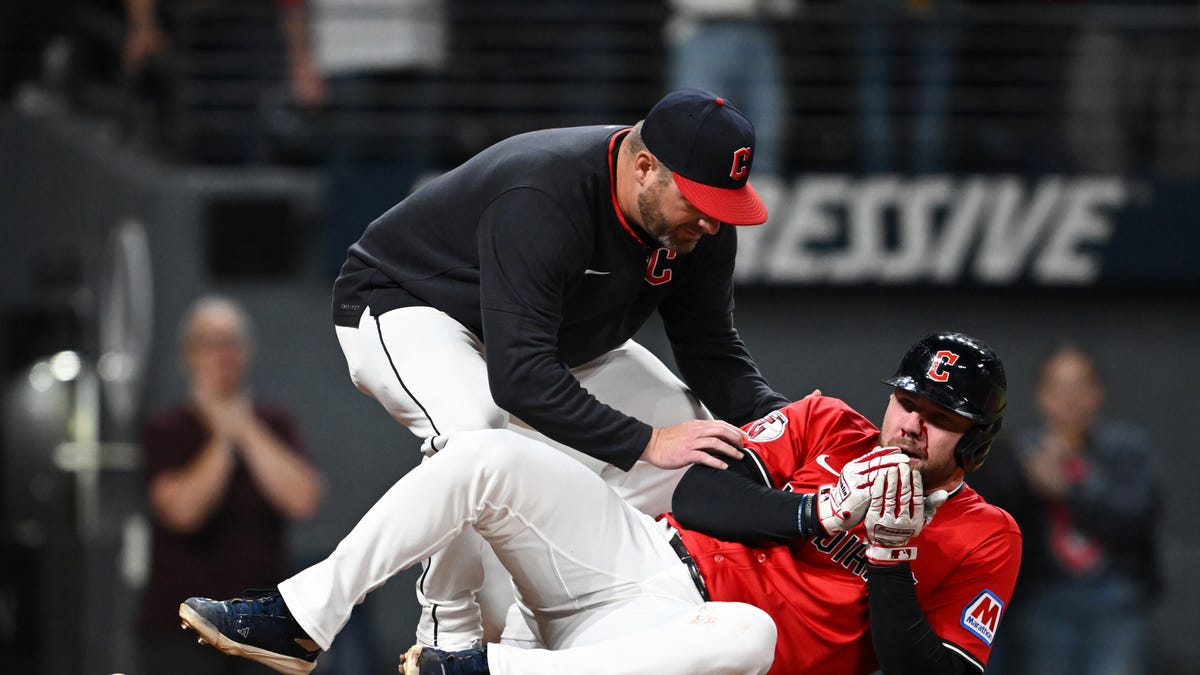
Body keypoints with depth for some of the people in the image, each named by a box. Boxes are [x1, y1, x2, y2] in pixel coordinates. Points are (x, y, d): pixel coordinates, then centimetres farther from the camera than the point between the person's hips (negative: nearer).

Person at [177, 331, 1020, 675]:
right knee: (489, 455, -17)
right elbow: (702, 494, 4)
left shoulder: (982, 541, 5)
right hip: (643, 558, 5)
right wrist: (817, 514, -9)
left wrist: (890, 565, -16)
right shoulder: (825, 427, 16)